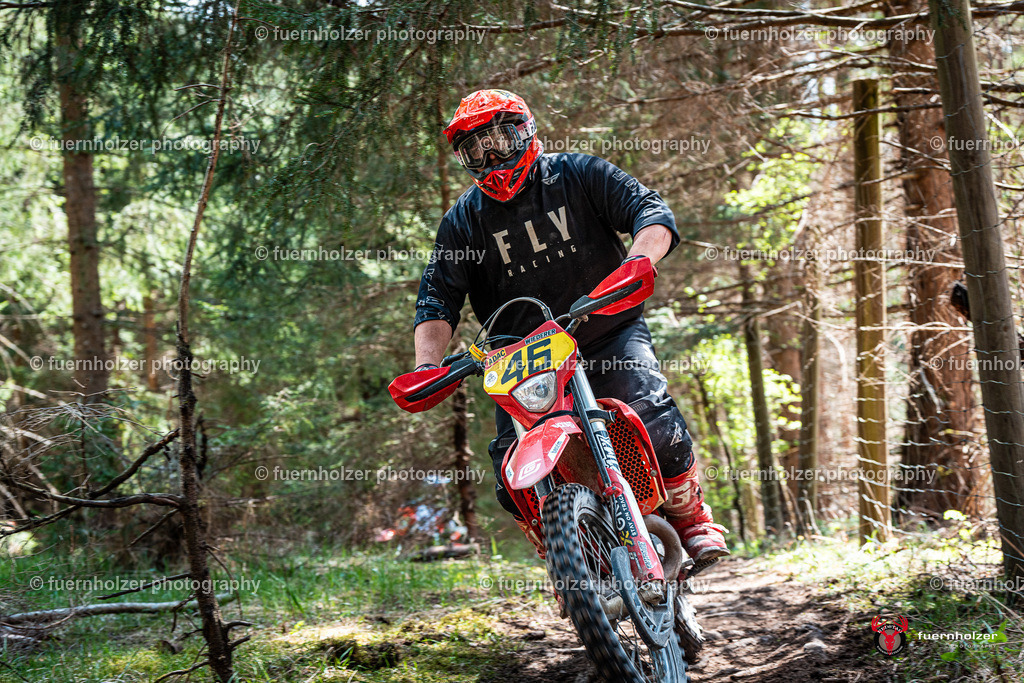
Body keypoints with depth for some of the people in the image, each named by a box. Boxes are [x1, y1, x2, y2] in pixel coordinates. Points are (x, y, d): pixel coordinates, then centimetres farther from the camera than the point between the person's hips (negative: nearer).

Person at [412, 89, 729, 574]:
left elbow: (651, 211, -8)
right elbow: (437, 297, 1)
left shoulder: (580, 175, 1)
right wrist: (427, 363, -17)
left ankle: (691, 518, 1)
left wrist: (639, 260, -31)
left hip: (609, 336, -2)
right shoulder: (463, 222, 7)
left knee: (657, 424, -25)